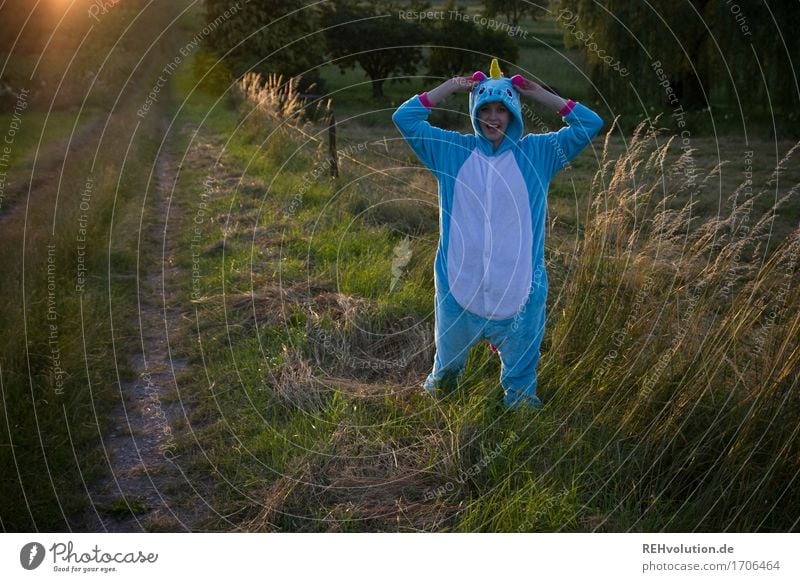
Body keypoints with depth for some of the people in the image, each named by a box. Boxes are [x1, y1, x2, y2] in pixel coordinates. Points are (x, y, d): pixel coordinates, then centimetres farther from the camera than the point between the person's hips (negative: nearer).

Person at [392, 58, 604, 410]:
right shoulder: (453, 150, 4)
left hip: (519, 284, -1)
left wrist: (541, 95, -1)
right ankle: (441, 378, 53)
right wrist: (449, 87, 1)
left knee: (520, 361, 15)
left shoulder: (537, 153, 2)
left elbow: (590, 124, 1)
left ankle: (520, 396, 40)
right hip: (459, 279, 1)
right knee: (449, 351, 23)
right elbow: (404, 118, 4)